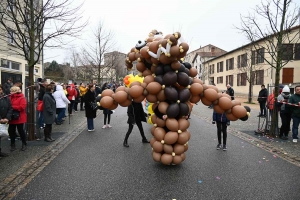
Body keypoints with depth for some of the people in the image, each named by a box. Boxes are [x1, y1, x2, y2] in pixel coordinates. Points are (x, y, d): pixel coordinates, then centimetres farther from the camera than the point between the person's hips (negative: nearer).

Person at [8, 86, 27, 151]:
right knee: (11, 131, 10)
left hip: (19, 118, -6)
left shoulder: (22, 98, -12)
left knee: (21, 131, 4)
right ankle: (12, 144, 24)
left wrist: (12, 107, -22)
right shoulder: (10, 97, 8)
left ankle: (24, 144, 18)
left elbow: (22, 107, -23)